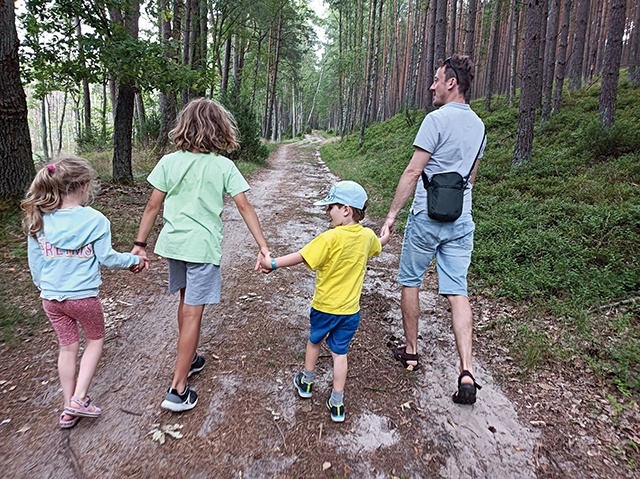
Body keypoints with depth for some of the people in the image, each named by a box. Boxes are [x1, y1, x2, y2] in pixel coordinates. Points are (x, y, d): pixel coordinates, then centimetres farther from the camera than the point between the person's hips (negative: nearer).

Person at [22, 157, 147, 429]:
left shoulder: (38, 219, -3)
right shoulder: (95, 220, -17)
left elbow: (34, 261, 5)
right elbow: (106, 258, -12)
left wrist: (44, 287, 20)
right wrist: (134, 260, 5)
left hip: (50, 297, 5)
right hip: (83, 297, -4)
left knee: (67, 347, 18)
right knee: (96, 340, 20)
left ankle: (69, 409, 29)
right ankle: (79, 399, 13)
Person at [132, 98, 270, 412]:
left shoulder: (169, 162, 0)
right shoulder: (223, 166, -7)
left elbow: (152, 206, 1)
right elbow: (245, 207, -9)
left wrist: (140, 244, 8)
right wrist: (263, 246, -8)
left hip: (174, 243, 4)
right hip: (203, 246, -4)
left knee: (186, 301, 23)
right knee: (192, 313, 0)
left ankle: (188, 360, 40)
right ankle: (178, 390, 6)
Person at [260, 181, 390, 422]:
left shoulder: (331, 237, -23)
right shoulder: (368, 235, -3)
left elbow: (302, 257, -23)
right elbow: (377, 246, 21)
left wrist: (273, 263, -14)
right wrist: (386, 237, 44)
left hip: (325, 305, -3)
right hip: (350, 309, 4)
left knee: (314, 341, 22)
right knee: (340, 352, 11)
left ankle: (306, 382, 40)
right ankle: (337, 403, 16)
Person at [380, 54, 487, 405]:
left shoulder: (437, 119, -11)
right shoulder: (478, 125, 13)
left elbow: (413, 172, -15)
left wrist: (392, 214, -11)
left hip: (427, 216, -6)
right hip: (461, 221, 6)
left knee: (410, 282, 12)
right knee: (457, 292, 3)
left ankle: (411, 352, 24)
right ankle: (466, 371, -3)